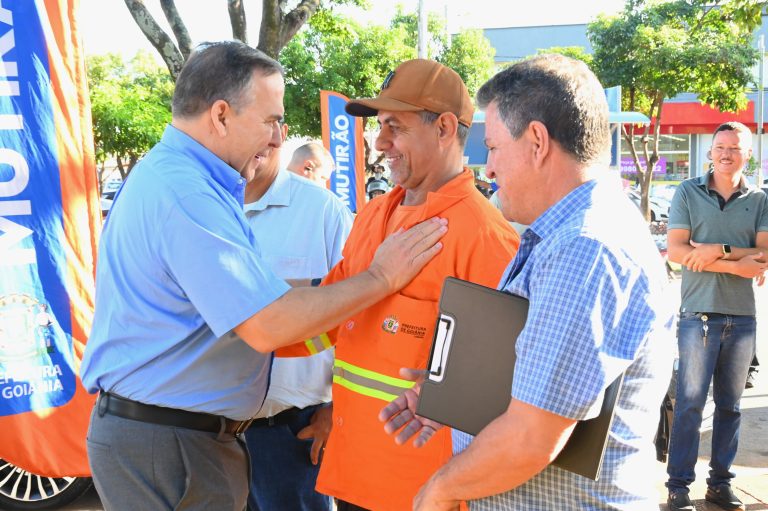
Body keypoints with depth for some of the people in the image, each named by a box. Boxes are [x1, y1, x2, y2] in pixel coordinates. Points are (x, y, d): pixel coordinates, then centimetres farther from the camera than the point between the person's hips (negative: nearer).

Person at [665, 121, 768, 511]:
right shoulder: (688, 192, 1)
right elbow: (676, 250, -8)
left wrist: (720, 251, -16)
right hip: (699, 313, -3)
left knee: (730, 405, 10)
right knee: (689, 402, -2)